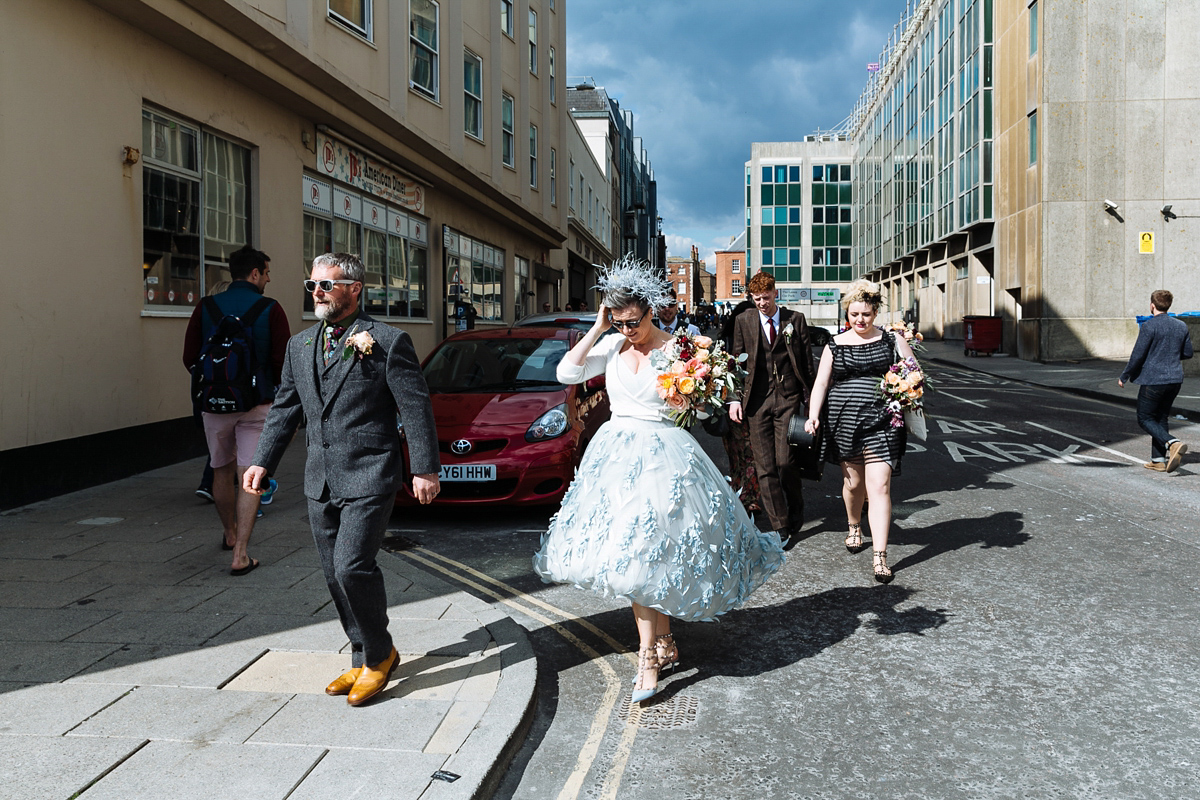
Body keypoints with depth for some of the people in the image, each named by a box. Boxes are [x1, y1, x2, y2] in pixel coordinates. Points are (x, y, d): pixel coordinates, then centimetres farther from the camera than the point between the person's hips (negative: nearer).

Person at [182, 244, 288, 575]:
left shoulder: (206, 308, 0)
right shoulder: (271, 310, -8)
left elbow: (190, 358, 2)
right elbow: (283, 362, -9)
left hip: (215, 404, 3)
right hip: (257, 403, -3)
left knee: (222, 472, 20)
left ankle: (230, 534, 40)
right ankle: (240, 555, -8)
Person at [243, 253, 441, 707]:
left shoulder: (387, 343, -7)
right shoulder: (299, 346, 12)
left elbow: (416, 408, -8)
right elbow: (285, 409, 18)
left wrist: (425, 469, -11)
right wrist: (263, 462, 12)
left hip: (369, 478, -7)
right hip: (320, 481, 7)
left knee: (352, 567, -15)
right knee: (335, 575, 10)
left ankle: (378, 655, 7)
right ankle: (363, 660, 25)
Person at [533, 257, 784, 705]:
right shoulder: (612, 346, 7)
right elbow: (567, 372, -3)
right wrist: (597, 328, -4)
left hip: (661, 457, -5)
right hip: (615, 452, 5)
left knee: (644, 552, -8)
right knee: (632, 554, 6)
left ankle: (649, 656, 0)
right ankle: (664, 644, 20)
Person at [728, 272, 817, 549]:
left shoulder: (795, 320, 6)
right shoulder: (743, 321, 8)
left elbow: (807, 362, 7)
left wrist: (809, 399, 4)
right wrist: (735, 398, -2)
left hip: (788, 398, -1)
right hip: (757, 400, 1)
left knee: (786, 462, -6)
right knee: (765, 468, 0)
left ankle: (795, 519, 21)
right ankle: (781, 528, 10)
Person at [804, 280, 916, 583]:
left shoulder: (891, 339, 5)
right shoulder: (835, 345, 7)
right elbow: (821, 382, 2)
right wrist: (813, 415, -12)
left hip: (881, 422, -2)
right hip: (844, 421, 2)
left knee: (879, 486, -9)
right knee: (853, 482, 13)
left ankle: (880, 555, -7)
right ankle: (854, 527, 44)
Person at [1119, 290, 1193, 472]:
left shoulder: (1149, 326, -14)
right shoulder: (1181, 326, 6)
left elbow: (1137, 356, -14)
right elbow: (1187, 353, 14)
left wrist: (1124, 377, -3)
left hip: (1153, 379, -7)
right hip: (1175, 379, 7)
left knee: (1145, 419, 3)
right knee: (1161, 417, 16)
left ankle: (1173, 444, -19)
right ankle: (1159, 460, 16)